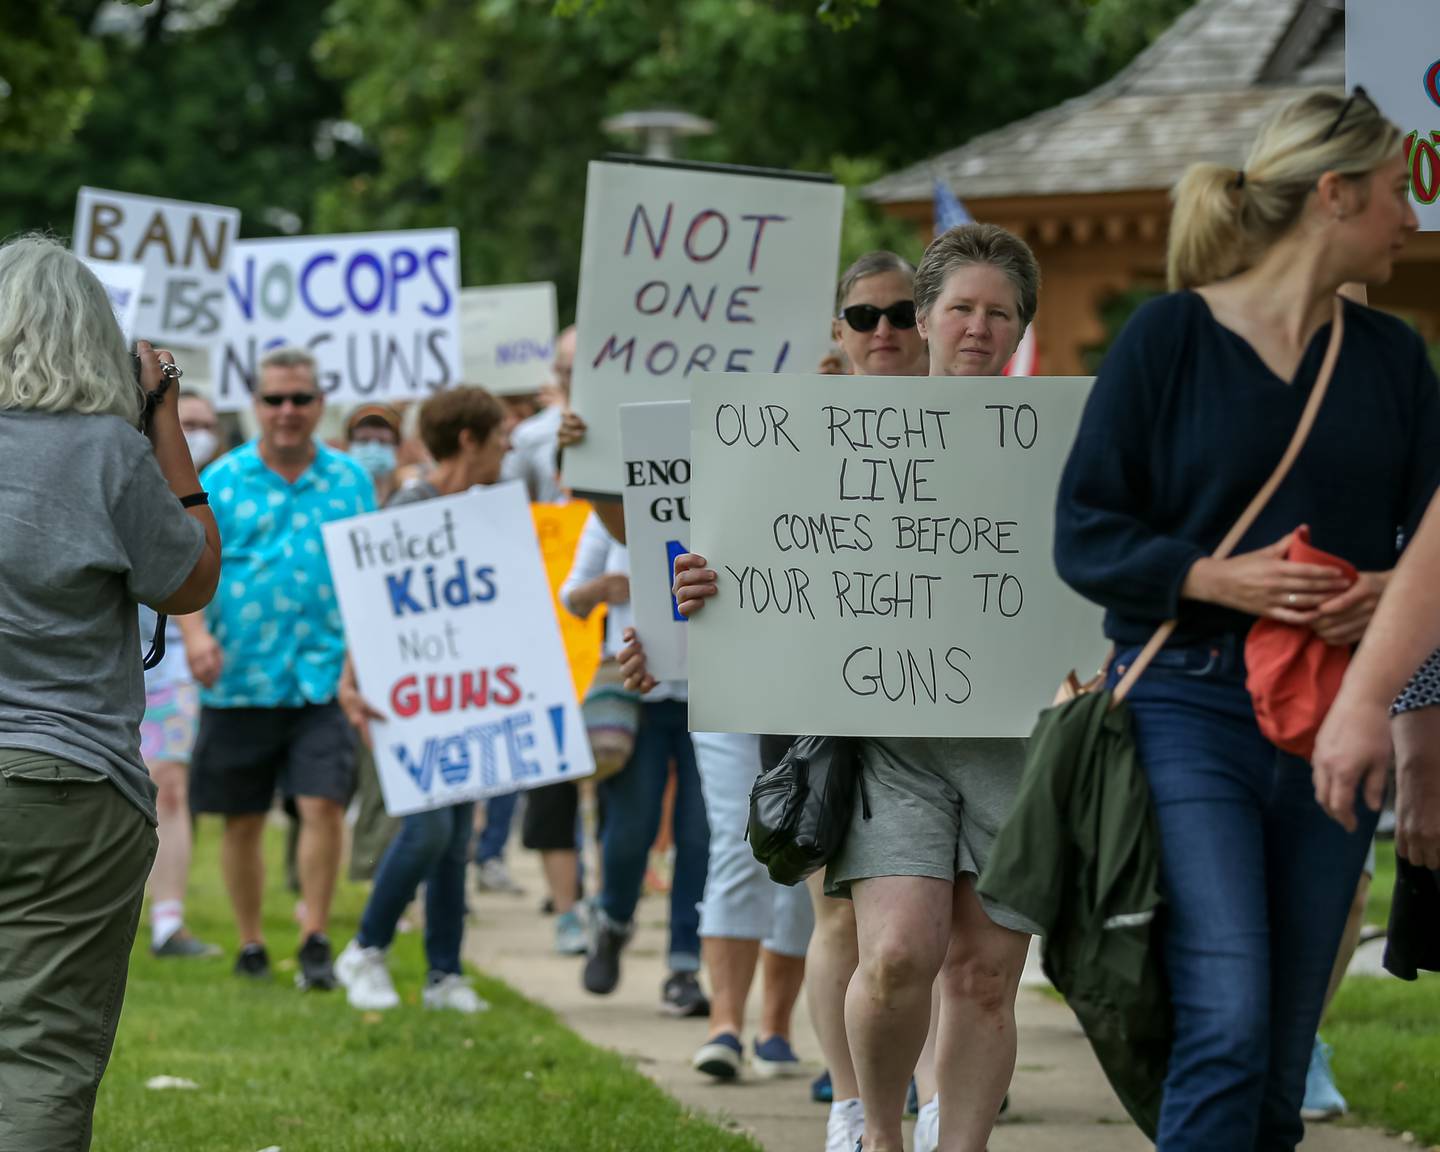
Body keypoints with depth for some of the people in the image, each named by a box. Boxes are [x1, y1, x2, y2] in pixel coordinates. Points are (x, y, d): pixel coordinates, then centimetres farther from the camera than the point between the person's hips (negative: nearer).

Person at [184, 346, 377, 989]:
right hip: (239, 676, 0)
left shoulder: (349, 479, 8)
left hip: (323, 677, 0)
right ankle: (249, 945, 22)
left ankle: (314, 941, 0)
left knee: (323, 805, -11)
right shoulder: (222, 480, 3)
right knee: (242, 821, 8)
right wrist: (195, 633, -17)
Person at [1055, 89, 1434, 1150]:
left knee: (1283, 1052, 5)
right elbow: (1085, 534, -3)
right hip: (1191, 710, -5)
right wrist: (1218, 579, -19)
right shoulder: (1170, 335, -2)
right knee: (1227, 1024, -17)